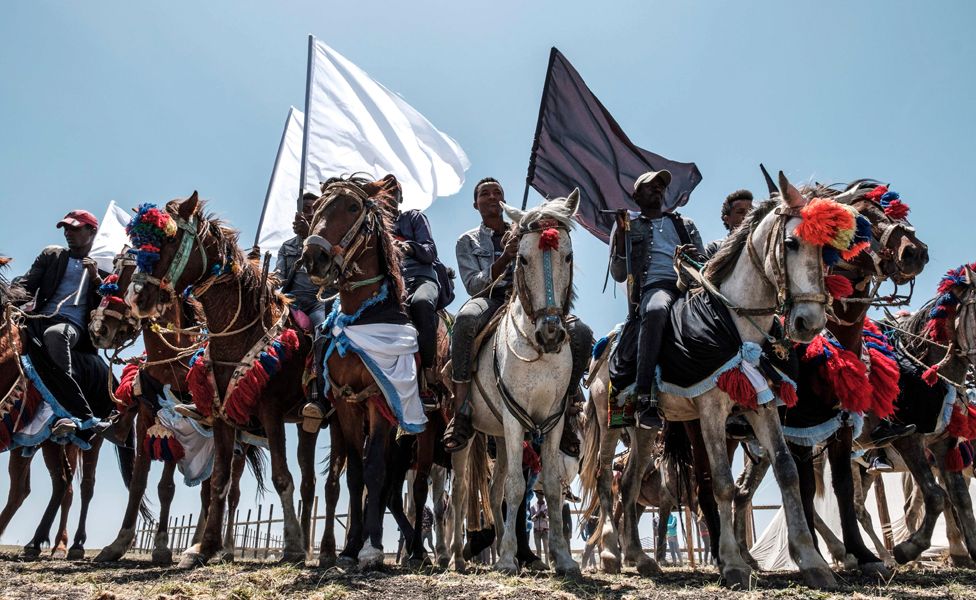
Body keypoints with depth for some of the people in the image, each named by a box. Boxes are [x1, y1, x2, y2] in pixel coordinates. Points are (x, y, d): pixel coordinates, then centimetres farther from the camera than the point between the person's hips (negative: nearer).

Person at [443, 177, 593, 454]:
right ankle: (461, 415, -35)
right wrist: (505, 258, -17)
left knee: (581, 334, -24)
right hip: (489, 299, -2)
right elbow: (474, 285, -1)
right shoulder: (468, 241, 15)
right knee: (466, 319, -41)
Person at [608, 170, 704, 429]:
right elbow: (619, 275, 11)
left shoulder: (685, 224, 30)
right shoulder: (629, 225, 22)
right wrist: (621, 233, 1)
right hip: (653, 287, -4)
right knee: (655, 310, -41)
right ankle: (644, 400, -41)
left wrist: (695, 256, -2)